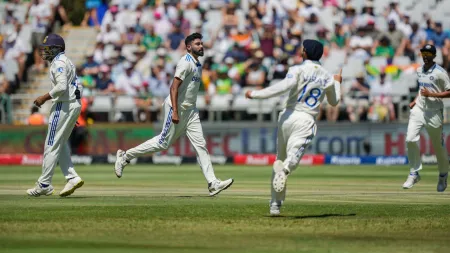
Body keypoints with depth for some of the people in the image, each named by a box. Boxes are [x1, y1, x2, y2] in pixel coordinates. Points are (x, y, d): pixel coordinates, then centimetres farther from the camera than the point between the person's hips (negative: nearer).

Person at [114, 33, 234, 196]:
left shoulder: (198, 65, 14)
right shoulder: (186, 63, -15)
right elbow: (174, 87, -21)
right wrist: (175, 112, -27)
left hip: (190, 110, 9)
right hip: (177, 108, -9)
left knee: (200, 144, -1)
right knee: (164, 143, -3)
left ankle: (212, 183, -8)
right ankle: (125, 156, 12)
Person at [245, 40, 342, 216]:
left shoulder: (299, 70, -2)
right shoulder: (327, 78, 12)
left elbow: (285, 85, -20)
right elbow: (334, 102, 27)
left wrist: (255, 94, -15)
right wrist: (337, 83, 46)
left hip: (288, 116, -1)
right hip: (306, 121, 1)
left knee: (280, 159, 14)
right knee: (292, 158, -12)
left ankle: (275, 205, 11)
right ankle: (285, 169, -52)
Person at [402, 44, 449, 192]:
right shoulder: (419, 70, 11)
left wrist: (431, 94, -20)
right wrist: (415, 101, 12)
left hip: (434, 113, -5)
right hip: (418, 110, 5)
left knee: (438, 145, 6)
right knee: (411, 139, -13)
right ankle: (414, 173, -3)